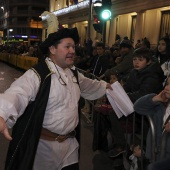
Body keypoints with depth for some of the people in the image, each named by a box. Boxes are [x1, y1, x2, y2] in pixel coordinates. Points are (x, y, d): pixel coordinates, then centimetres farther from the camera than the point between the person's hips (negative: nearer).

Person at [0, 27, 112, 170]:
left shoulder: (73, 73, 7)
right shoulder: (37, 75, -21)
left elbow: (87, 85, 28)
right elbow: (17, 94, -38)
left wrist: (104, 86, 32)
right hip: (44, 144, -6)